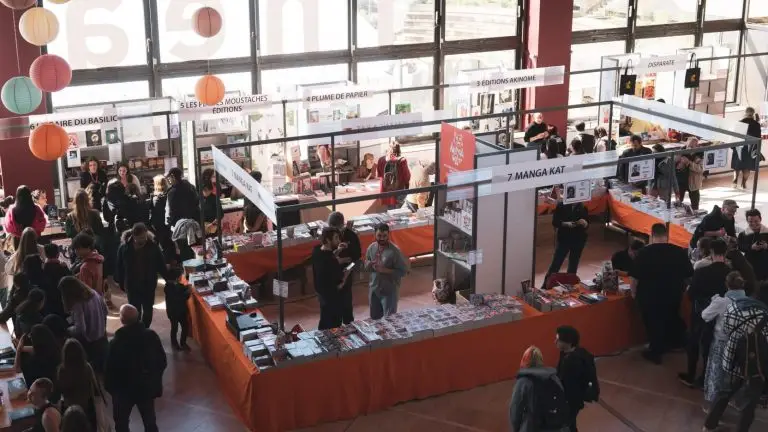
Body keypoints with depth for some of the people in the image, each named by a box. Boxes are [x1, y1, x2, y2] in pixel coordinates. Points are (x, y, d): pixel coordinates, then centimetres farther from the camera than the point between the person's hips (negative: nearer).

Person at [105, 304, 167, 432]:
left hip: (124, 388, -3)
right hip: (148, 386, 3)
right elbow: (162, 362, -3)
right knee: (150, 421, 19)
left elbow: (110, 369, -16)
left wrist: (109, 387, 2)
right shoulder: (151, 336, -13)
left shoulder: (116, 342, -24)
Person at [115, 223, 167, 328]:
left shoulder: (153, 246, -14)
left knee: (148, 310, 15)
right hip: (132, 286, -1)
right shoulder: (124, 247, -14)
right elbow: (120, 267, -3)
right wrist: (121, 283, 1)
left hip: (149, 285, 1)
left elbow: (161, 264, -5)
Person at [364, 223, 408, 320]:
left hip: (389, 291, -6)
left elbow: (403, 271, -17)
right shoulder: (371, 247, -1)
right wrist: (370, 264, -14)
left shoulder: (394, 251, -19)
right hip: (374, 289, 6)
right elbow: (366, 267, 10)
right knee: (375, 318, 18)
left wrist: (384, 270, -25)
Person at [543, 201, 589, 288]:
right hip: (563, 239, -3)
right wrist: (565, 224, -24)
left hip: (579, 240, 3)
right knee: (556, 263, -4)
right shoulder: (561, 205, -4)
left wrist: (584, 223, -18)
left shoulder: (583, 207, 3)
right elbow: (555, 222, -7)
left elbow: (587, 225, 5)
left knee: (573, 265, 9)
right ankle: (545, 286, 2)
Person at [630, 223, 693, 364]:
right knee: (672, 320, 27)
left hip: (649, 296, -3)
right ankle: (674, 343, 47)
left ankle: (655, 352, 28)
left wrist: (634, 293, 0)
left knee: (653, 323, 15)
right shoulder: (680, 252, -11)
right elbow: (689, 275, -3)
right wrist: (679, 287, 15)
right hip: (673, 295, 3)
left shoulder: (644, 252, -19)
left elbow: (634, 277, -17)